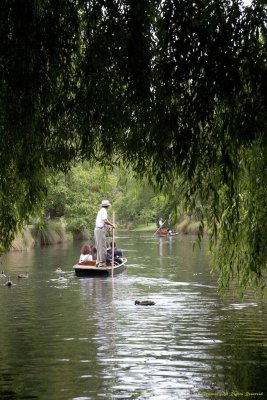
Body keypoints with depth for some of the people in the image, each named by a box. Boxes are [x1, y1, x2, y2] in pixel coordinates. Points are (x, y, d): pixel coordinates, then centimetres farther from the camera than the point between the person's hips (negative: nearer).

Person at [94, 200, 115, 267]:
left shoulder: (100, 211, 18)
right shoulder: (104, 211, -11)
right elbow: (105, 221, -24)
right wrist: (112, 225, -14)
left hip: (97, 229, 10)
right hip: (100, 230, -10)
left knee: (99, 247, 13)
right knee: (102, 247, -7)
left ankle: (98, 261, 16)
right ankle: (102, 263, -6)